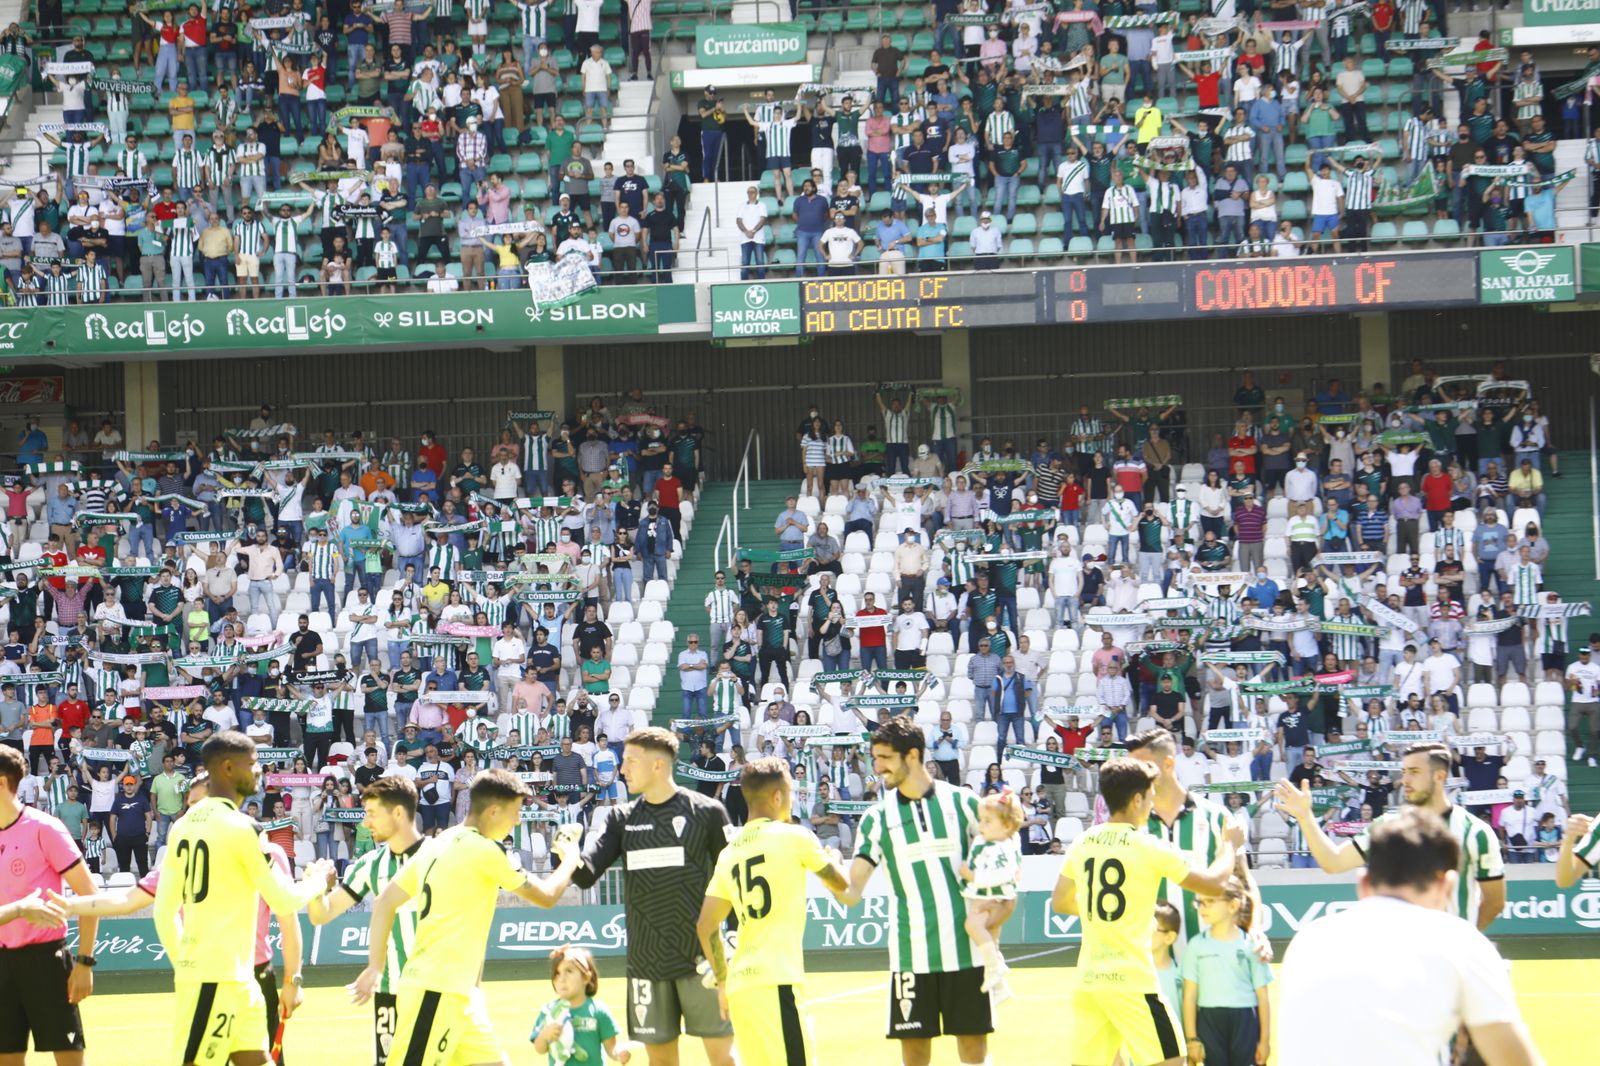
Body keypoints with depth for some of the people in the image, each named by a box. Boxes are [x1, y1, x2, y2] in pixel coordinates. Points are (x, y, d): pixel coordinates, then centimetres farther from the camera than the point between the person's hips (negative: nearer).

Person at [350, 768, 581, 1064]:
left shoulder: (437, 845, 12)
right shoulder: (484, 850, -12)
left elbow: (385, 904, 12)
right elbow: (545, 896, -3)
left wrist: (376, 968, 13)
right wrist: (570, 858, 15)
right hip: (437, 991, -9)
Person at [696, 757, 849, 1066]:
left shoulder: (730, 852, 14)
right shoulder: (793, 836, -2)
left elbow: (705, 927, 14)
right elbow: (841, 885, 12)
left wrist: (722, 980, 23)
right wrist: (832, 858, 33)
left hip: (740, 983, 7)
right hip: (775, 981, -7)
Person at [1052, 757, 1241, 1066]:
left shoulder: (1082, 845, 7)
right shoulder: (1148, 847, -9)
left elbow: (1060, 903, 20)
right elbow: (1214, 882, -3)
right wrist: (1229, 844, 15)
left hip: (1088, 979, 6)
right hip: (1131, 980, -6)